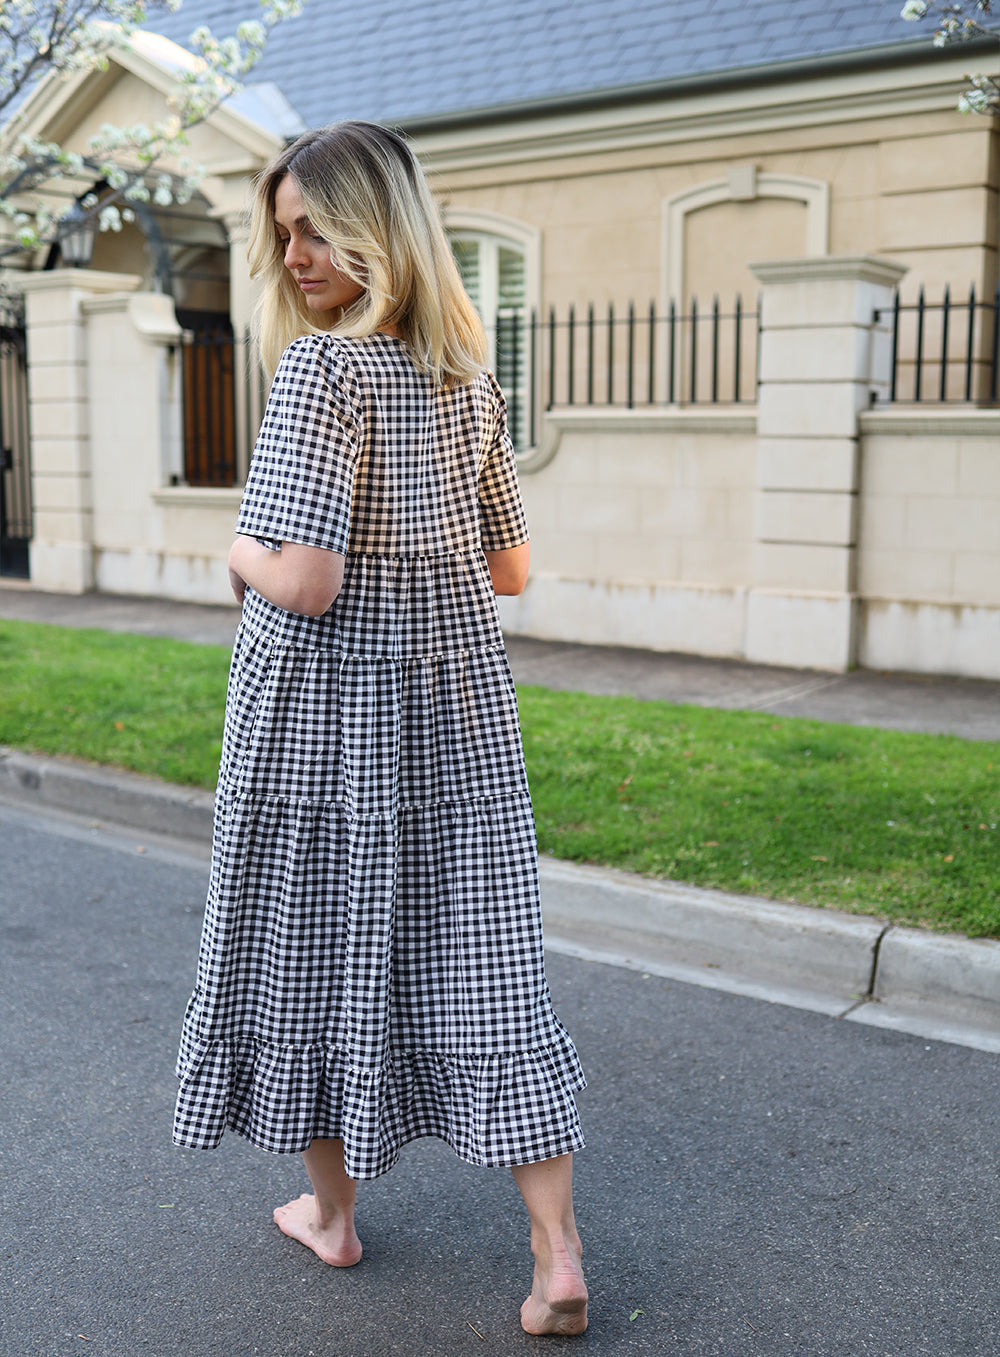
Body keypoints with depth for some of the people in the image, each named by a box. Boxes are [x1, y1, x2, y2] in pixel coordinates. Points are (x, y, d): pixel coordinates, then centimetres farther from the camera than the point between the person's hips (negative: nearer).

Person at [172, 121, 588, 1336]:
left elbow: (303, 579, -21)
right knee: (479, 958, 7)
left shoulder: (322, 365, -14)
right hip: (457, 701, 6)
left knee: (315, 944, 12)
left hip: (326, 706, -6)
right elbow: (509, 571, 13)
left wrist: (240, 554, -1)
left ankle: (330, 1209, 30)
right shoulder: (468, 377, 7)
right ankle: (558, 1254, 8)